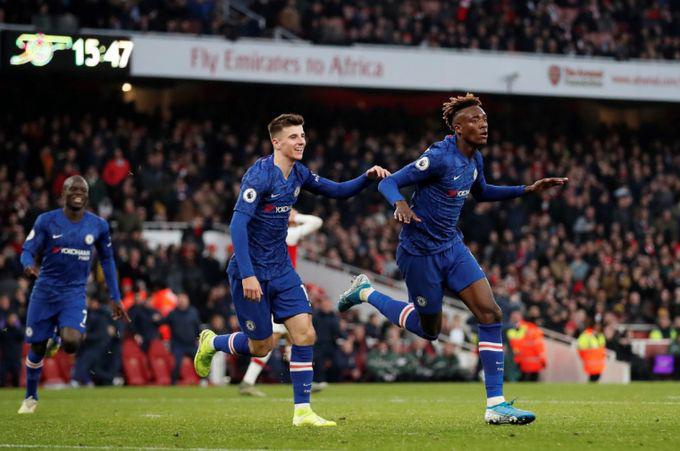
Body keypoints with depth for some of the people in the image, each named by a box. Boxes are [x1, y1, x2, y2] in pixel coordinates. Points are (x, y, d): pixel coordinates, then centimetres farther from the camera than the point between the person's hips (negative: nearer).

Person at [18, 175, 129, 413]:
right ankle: (30, 397, 28)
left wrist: (115, 298, 11)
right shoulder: (46, 220, -4)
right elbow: (27, 251, -5)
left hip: (74, 293, 0)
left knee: (71, 343, -25)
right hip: (45, 290, 0)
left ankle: (56, 340, 13)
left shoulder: (99, 225, 2)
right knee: (36, 348, 5)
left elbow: (107, 260, 12)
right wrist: (29, 265, -30)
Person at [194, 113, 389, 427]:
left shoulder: (298, 174, 4)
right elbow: (238, 224, -25)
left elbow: (337, 191, 15)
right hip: (252, 271, -6)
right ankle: (211, 343, 35)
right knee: (262, 346, 5)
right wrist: (247, 275, -31)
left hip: (281, 269, 7)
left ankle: (302, 412, -1)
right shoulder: (259, 175, -20)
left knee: (305, 335, -7)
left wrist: (368, 177, -5)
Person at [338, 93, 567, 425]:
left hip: (452, 247, 7)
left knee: (490, 314, -8)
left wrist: (528, 190, 17)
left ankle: (496, 404, -6)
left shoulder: (474, 159, 3)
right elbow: (388, 183, -19)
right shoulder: (439, 157, -22)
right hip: (420, 252, -7)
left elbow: (481, 192, 24)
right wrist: (400, 204, -42)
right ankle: (366, 293, 32)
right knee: (429, 330, 9)